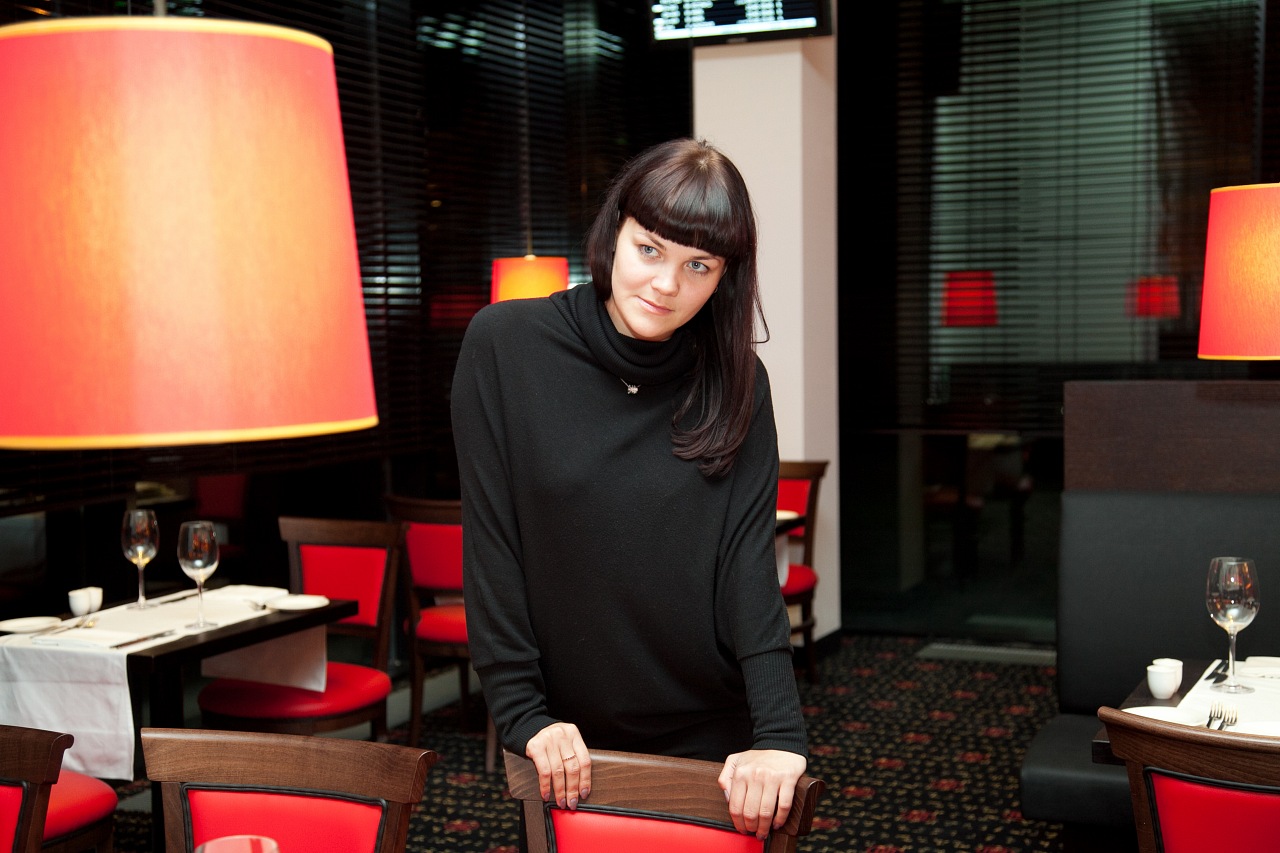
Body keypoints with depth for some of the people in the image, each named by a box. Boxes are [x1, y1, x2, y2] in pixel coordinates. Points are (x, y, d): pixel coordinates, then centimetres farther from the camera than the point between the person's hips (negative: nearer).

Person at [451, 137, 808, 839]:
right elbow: (491, 542, -8)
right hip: (565, 746, 0)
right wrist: (522, 712, -12)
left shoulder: (737, 384, -5)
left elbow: (748, 560, -10)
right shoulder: (503, 345, -9)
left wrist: (782, 734, -20)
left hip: (711, 738, 1)